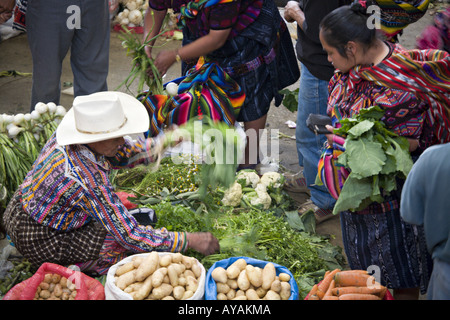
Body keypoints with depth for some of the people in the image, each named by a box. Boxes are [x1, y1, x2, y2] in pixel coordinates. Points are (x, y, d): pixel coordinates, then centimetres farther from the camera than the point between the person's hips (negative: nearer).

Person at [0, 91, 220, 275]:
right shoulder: (88, 181, -34)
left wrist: (163, 142, -8)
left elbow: (125, 153, 7)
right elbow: (131, 237, -28)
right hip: (39, 240, -8)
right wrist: (189, 241, -22)